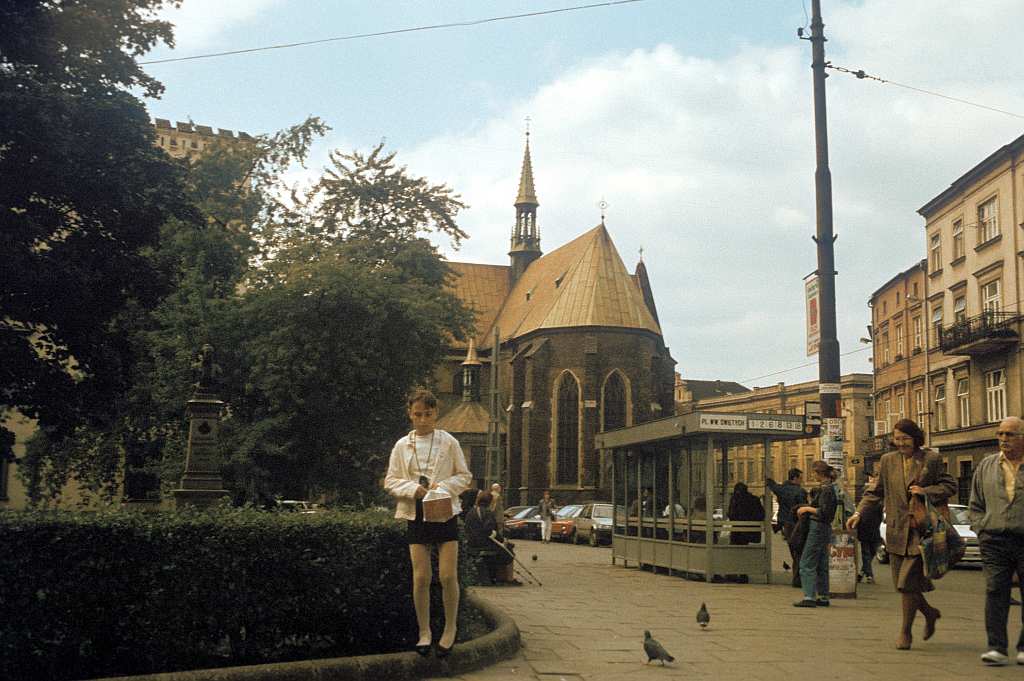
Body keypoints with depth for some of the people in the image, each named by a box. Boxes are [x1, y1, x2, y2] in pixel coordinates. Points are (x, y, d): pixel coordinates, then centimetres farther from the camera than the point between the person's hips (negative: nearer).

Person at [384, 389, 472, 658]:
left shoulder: (449, 442, 2)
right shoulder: (402, 446, 7)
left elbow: (464, 476, 5)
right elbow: (390, 481, 6)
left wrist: (444, 486, -13)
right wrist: (413, 489, -13)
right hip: (416, 515, 1)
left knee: (448, 576, -4)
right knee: (421, 577, 0)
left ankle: (450, 628, 15)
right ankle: (424, 632, 13)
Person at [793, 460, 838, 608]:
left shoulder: (825, 489, -16)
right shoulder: (828, 487, 14)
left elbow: (824, 512, -22)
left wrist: (807, 508, -11)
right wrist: (808, 508, 13)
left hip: (818, 528, -10)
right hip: (824, 529, 10)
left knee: (807, 563, -9)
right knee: (821, 565, 13)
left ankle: (809, 597, -12)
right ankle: (823, 597, 17)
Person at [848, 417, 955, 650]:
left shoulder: (931, 459, 0)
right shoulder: (888, 460, 9)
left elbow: (950, 486, 3)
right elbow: (876, 491, 13)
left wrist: (925, 491, -13)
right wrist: (859, 512, 1)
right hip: (896, 530, 4)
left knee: (908, 581, -9)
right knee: (903, 583, 6)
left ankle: (905, 631, 5)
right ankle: (929, 612, 33)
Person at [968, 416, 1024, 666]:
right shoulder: (986, 466, 11)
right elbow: (975, 505, 17)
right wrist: (983, 530, 4)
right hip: (995, 540, 2)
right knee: (995, 592, -6)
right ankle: (996, 648, -4)